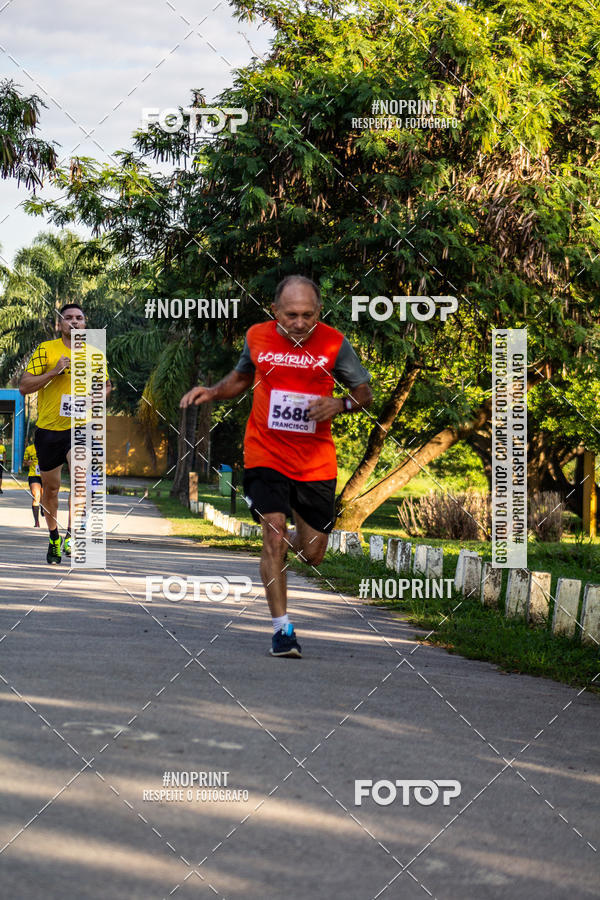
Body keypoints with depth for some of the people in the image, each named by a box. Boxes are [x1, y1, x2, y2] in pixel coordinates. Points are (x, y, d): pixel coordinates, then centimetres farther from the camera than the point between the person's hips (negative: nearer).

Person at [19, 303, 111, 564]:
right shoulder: (45, 350, -3)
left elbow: (105, 385, 18)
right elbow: (24, 386, -6)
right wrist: (54, 372, -18)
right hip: (48, 429, 0)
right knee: (50, 487, 10)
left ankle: (71, 534, -17)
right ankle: (54, 538, 30)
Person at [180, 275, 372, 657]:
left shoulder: (334, 343, -7)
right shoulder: (258, 337, -2)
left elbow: (365, 393, 3)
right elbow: (242, 378, 19)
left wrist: (340, 404, -17)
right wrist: (212, 393, 2)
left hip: (316, 463, 0)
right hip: (266, 454, 0)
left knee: (312, 554, 6)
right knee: (274, 537, -15)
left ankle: (294, 538, 44)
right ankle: (283, 629, -7)